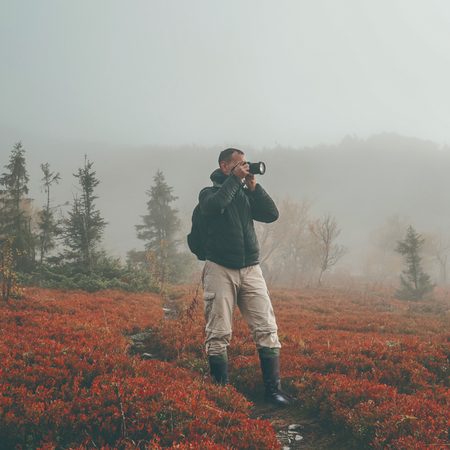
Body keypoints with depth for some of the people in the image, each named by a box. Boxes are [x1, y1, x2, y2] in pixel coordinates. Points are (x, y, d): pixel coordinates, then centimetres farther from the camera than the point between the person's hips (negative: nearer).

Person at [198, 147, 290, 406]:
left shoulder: (247, 195, 19)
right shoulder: (209, 193, 6)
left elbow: (272, 215, 6)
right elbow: (215, 205, -18)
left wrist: (253, 185, 4)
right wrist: (235, 179, -9)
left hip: (251, 269, 4)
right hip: (220, 269, -4)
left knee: (267, 330, -3)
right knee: (218, 335, -4)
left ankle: (273, 388, 1)